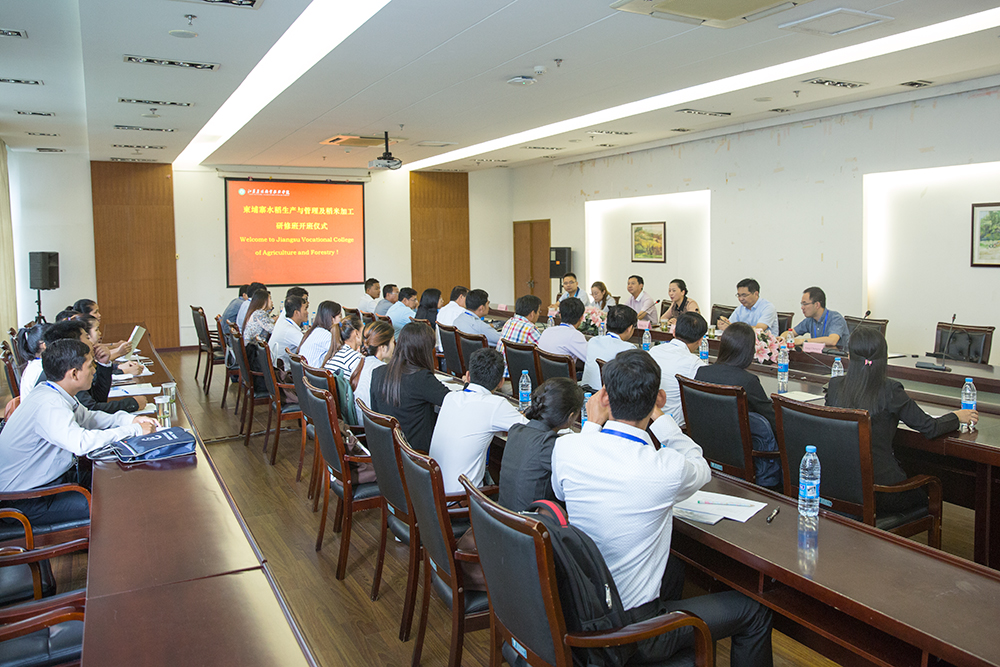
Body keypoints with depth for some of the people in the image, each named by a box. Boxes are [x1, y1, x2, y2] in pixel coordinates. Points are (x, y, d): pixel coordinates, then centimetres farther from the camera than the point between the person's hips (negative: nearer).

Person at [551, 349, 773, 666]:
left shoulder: (564, 447, -14)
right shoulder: (667, 468, -25)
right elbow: (701, 468, 2)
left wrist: (592, 424, 10)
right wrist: (658, 417, 6)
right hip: (631, 629, -5)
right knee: (755, 610, 14)